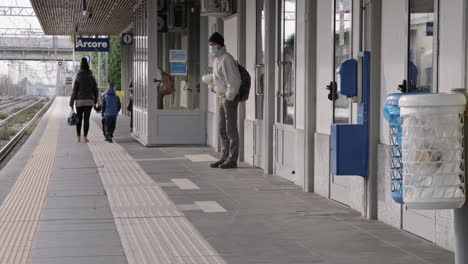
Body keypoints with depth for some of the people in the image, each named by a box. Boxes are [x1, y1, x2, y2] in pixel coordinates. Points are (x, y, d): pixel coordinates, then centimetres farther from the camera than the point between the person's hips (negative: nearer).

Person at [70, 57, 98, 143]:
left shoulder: (78, 78, -5)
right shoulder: (91, 77, 1)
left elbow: (74, 91, -6)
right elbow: (95, 90, 5)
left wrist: (71, 102, -2)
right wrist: (95, 100, 19)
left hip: (79, 101, -1)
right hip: (89, 101, 1)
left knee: (79, 119, 10)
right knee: (86, 119, 2)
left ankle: (78, 137, 11)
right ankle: (85, 137, -3)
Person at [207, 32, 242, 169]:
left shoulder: (226, 59, -16)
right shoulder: (217, 59, 15)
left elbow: (234, 80, -21)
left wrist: (229, 97, -18)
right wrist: (214, 87, 15)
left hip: (229, 98, -10)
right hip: (222, 97, 10)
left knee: (231, 129, -5)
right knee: (223, 130, 11)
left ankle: (232, 160, -1)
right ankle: (225, 157, 17)